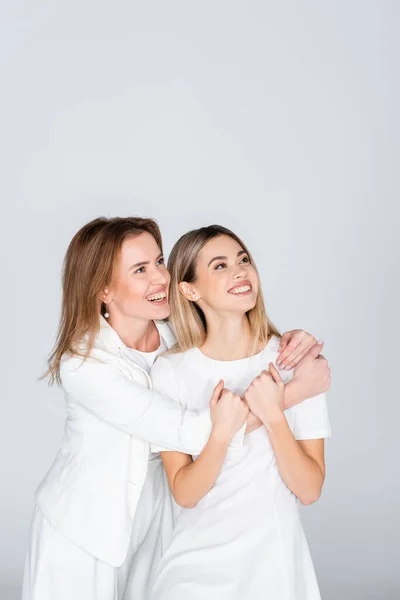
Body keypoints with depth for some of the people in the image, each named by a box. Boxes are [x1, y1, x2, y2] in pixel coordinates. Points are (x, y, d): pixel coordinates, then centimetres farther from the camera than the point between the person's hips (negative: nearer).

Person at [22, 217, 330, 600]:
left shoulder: (178, 331, -11)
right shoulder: (83, 365, -27)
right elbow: (192, 434, -31)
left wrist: (290, 341, -22)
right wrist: (299, 389, -29)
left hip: (152, 520, 5)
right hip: (82, 530, -4)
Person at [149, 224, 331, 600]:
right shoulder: (170, 371, -11)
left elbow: (309, 491, -11)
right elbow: (184, 494, -12)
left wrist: (274, 417, -26)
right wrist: (221, 432, -28)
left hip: (273, 558, 1)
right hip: (197, 561, -1)